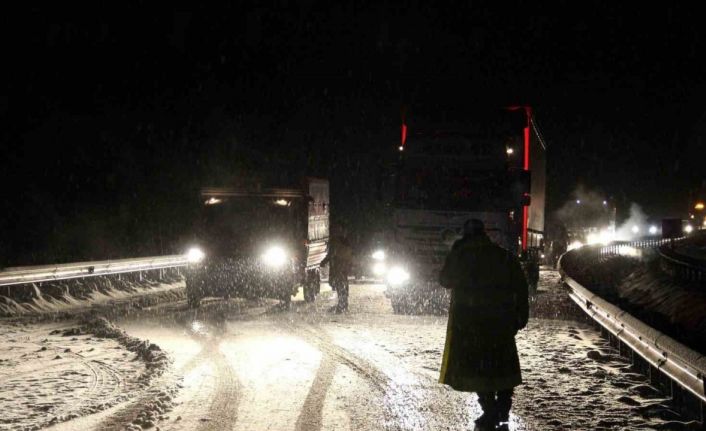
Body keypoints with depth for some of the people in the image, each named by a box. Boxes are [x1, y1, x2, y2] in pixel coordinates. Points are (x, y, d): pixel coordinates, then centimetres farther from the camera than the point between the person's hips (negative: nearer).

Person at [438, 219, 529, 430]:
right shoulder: (504, 256, 5)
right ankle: (503, 406, 12)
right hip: (501, 318, 2)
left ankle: (490, 414, -1)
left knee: (477, 364, 3)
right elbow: (520, 287, 2)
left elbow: (445, 280, 10)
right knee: (502, 361, 17)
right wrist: (521, 315, 6)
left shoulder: (459, 255, -2)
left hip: (469, 319, -2)